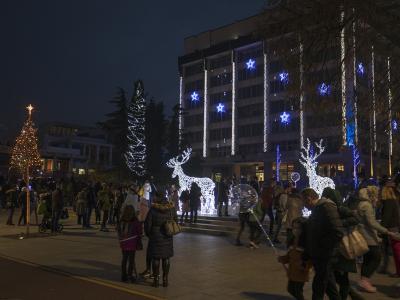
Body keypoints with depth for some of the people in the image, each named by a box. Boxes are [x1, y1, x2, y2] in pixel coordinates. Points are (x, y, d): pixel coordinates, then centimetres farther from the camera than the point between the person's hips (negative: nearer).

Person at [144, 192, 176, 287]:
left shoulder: (153, 210, -13)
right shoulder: (171, 209, -2)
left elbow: (147, 224, -9)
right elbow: (175, 222, 8)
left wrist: (148, 234, 9)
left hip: (155, 237, -3)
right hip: (168, 238, 3)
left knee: (156, 258, 6)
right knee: (166, 258, 11)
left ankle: (156, 279, 11)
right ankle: (165, 279, 17)